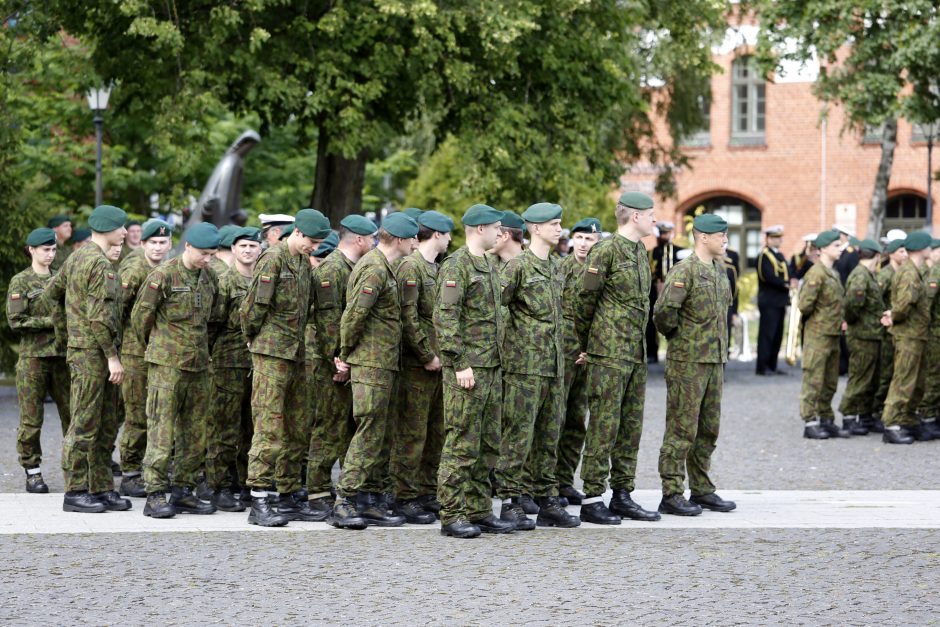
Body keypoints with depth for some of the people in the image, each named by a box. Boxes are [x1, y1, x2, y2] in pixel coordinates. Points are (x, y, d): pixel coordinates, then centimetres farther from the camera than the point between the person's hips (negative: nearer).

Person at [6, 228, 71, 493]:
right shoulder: (20, 282, -1)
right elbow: (16, 321, -8)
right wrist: (51, 322, -13)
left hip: (62, 354, 4)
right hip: (33, 356, -4)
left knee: (72, 414, 1)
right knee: (31, 419, -1)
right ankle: (32, 472, 8)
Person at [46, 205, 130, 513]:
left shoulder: (77, 257, 14)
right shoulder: (100, 263, -17)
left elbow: (53, 292, 24)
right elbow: (100, 316, -22)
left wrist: (63, 333, 27)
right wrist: (113, 357, -19)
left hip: (83, 350, 10)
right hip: (92, 354, -10)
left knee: (106, 423, 13)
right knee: (84, 425, -5)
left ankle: (101, 488, 17)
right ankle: (75, 492, -1)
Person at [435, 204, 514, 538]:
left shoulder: (489, 267, 17)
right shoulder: (456, 266, -11)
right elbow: (445, 318, -18)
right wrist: (460, 364, -21)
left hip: (492, 367, 9)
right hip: (468, 369, -9)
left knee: (488, 444, 11)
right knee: (462, 443, -7)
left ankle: (479, 510, 17)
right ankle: (452, 515, -3)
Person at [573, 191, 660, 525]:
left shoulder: (641, 252, 14)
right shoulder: (606, 252, -12)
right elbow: (584, 302, -8)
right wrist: (585, 347, 0)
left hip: (636, 356, 8)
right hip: (609, 356, -8)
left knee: (631, 427, 11)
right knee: (603, 426, -6)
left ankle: (622, 495, 18)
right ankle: (592, 500, -1)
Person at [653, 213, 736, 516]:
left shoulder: (720, 270, 13)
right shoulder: (684, 271, -14)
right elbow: (664, 311, -24)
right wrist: (676, 335, -8)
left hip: (715, 360, 8)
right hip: (687, 362, -8)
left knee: (708, 430, 12)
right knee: (682, 429, -5)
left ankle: (702, 490, 21)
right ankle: (672, 495, 0)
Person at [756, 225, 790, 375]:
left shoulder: (780, 256, 18)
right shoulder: (764, 255, -9)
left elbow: (786, 275, 18)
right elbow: (770, 277, -19)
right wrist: (786, 284, -12)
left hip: (780, 302, 9)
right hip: (769, 302, -9)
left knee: (777, 336, 9)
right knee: (767, 335, -7)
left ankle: (772, 366, 14)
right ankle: (762, 367, -5)